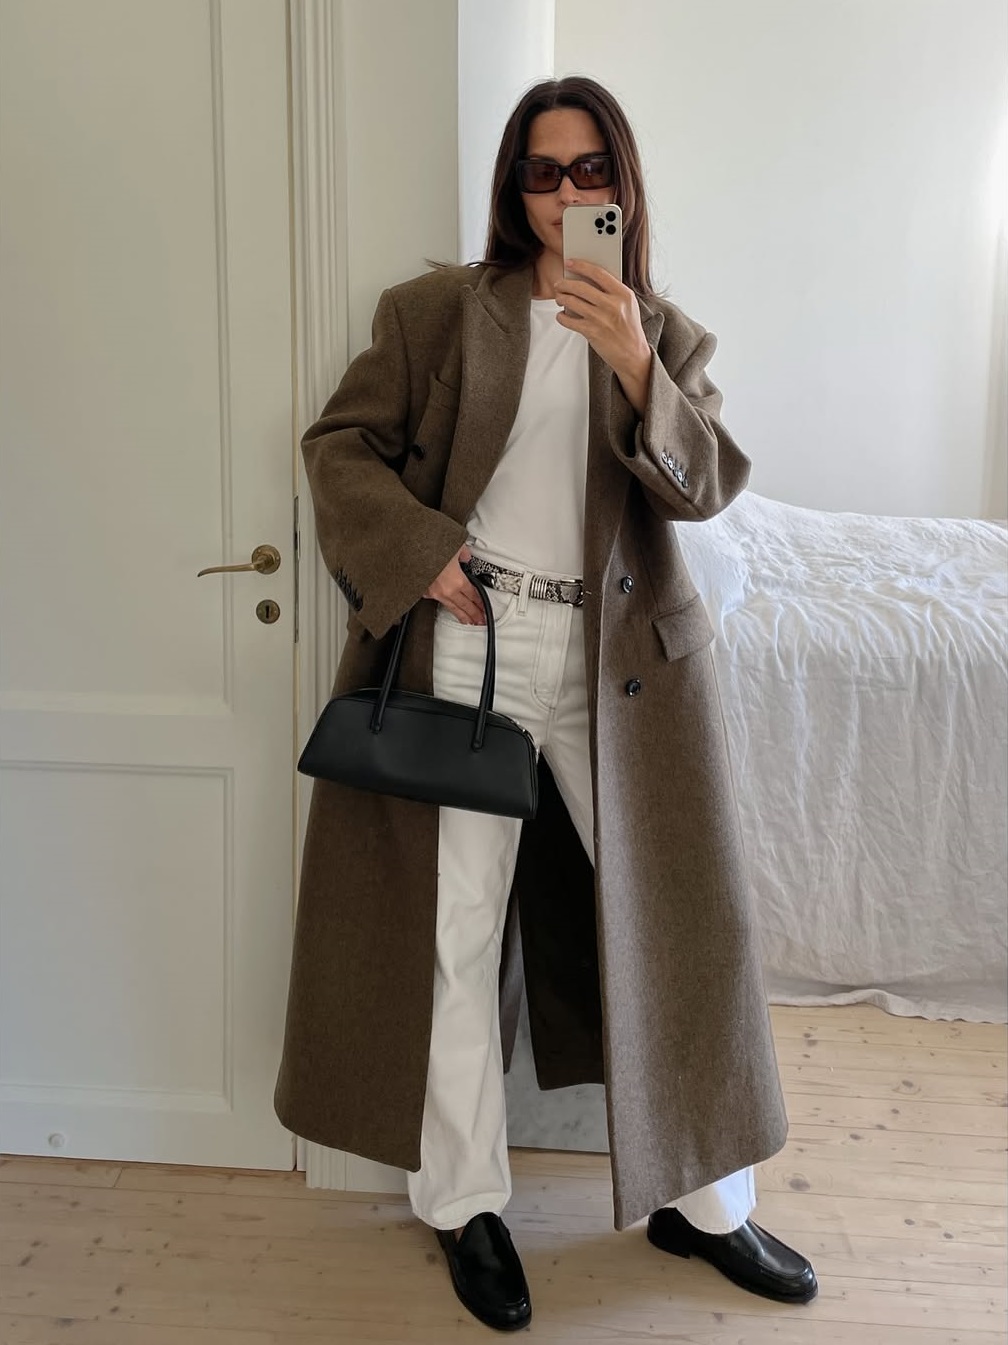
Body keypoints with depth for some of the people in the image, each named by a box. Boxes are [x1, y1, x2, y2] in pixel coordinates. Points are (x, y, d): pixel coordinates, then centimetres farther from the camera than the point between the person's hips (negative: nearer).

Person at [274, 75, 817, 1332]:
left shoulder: (667, 335, 9)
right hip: (466, 646, -2)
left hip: (619, 660, 2)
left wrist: (635, 365, -20)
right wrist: (422, 555, -10)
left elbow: (706, 486, -4)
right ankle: (465, 1203, 24)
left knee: (673, 916, 6)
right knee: (456, 933, 5)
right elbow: (341, 443, 4)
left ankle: (700, 1200, 25)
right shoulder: (436, 311, 4)